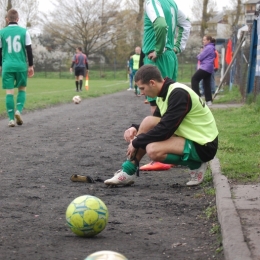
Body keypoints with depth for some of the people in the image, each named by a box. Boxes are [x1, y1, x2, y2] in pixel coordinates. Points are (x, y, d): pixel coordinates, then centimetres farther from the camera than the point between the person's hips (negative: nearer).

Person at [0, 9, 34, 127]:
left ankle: (11, 119, -3)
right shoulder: (24, 31, 1)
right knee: (22, 89, 16)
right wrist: (31, 66, 8)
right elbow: (29, 50, 1)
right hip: (21, 66, 0)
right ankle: (18, 111, -4)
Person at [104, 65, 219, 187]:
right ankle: (127, 172, -1)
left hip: (203, 146, -9)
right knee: (149, 122, -4)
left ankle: (195, 165, -4)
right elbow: (162, 123, 19)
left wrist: (136, 143, -15)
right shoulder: (165, 93, 6)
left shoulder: (178, 94, -22)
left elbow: (165, 129, -26)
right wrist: (136, 128, 1)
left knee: (153, 150, -28)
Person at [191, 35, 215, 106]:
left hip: (205, 67, -10)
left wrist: (198, 56, 7)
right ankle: (209, 100, 4)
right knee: (206, 84, 7)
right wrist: (200, 56, 6)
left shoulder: (208, 48, -12)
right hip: (209, 68, 10)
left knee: (194, 79, -7)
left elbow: (200, 57, -14)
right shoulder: (211, 47, 20)